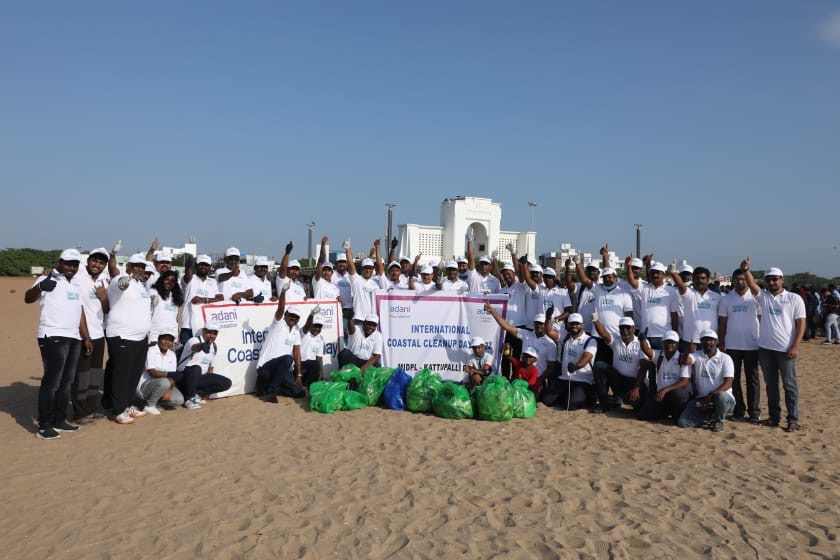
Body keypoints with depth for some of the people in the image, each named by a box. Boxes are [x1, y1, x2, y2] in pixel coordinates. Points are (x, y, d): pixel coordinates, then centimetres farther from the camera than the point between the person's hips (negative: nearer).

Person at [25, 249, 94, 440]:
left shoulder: (75, 284, 19)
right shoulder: (49, 280, -5)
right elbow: (28, 298, -20)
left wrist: (86, 337, 19)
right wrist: (40, 285, -41)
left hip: (74, 338, 8)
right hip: (53, 337, -8)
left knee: (66, 381, 11)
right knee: (51, 381, -7)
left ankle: (59, 420, 20)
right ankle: (44, 426, -1)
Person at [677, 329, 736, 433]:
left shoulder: (725, 358, -1)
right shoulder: (697, 356, 7)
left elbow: (728, 383, -12)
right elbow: (685, 362, -16)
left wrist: (710, 396, -21)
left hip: (723, 398, -2)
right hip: (701, 399, 3)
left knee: (720, 396, -40)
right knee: (682, 422, -16)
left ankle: (719, 420, -6)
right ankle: (710, 418, 12)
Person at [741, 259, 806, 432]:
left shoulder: (794, 299, -1)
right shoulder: (762, 296, 6)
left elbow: (801, 323, -4)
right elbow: (752, 285, -12)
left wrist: (795, 346, -11)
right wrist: (746, 270, -31)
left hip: (786, 349, -3)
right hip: (765, 348, 3)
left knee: (789, 384, 3)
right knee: (771, 384, 11)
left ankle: (793, 419, 10)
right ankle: (774, 416, 20)